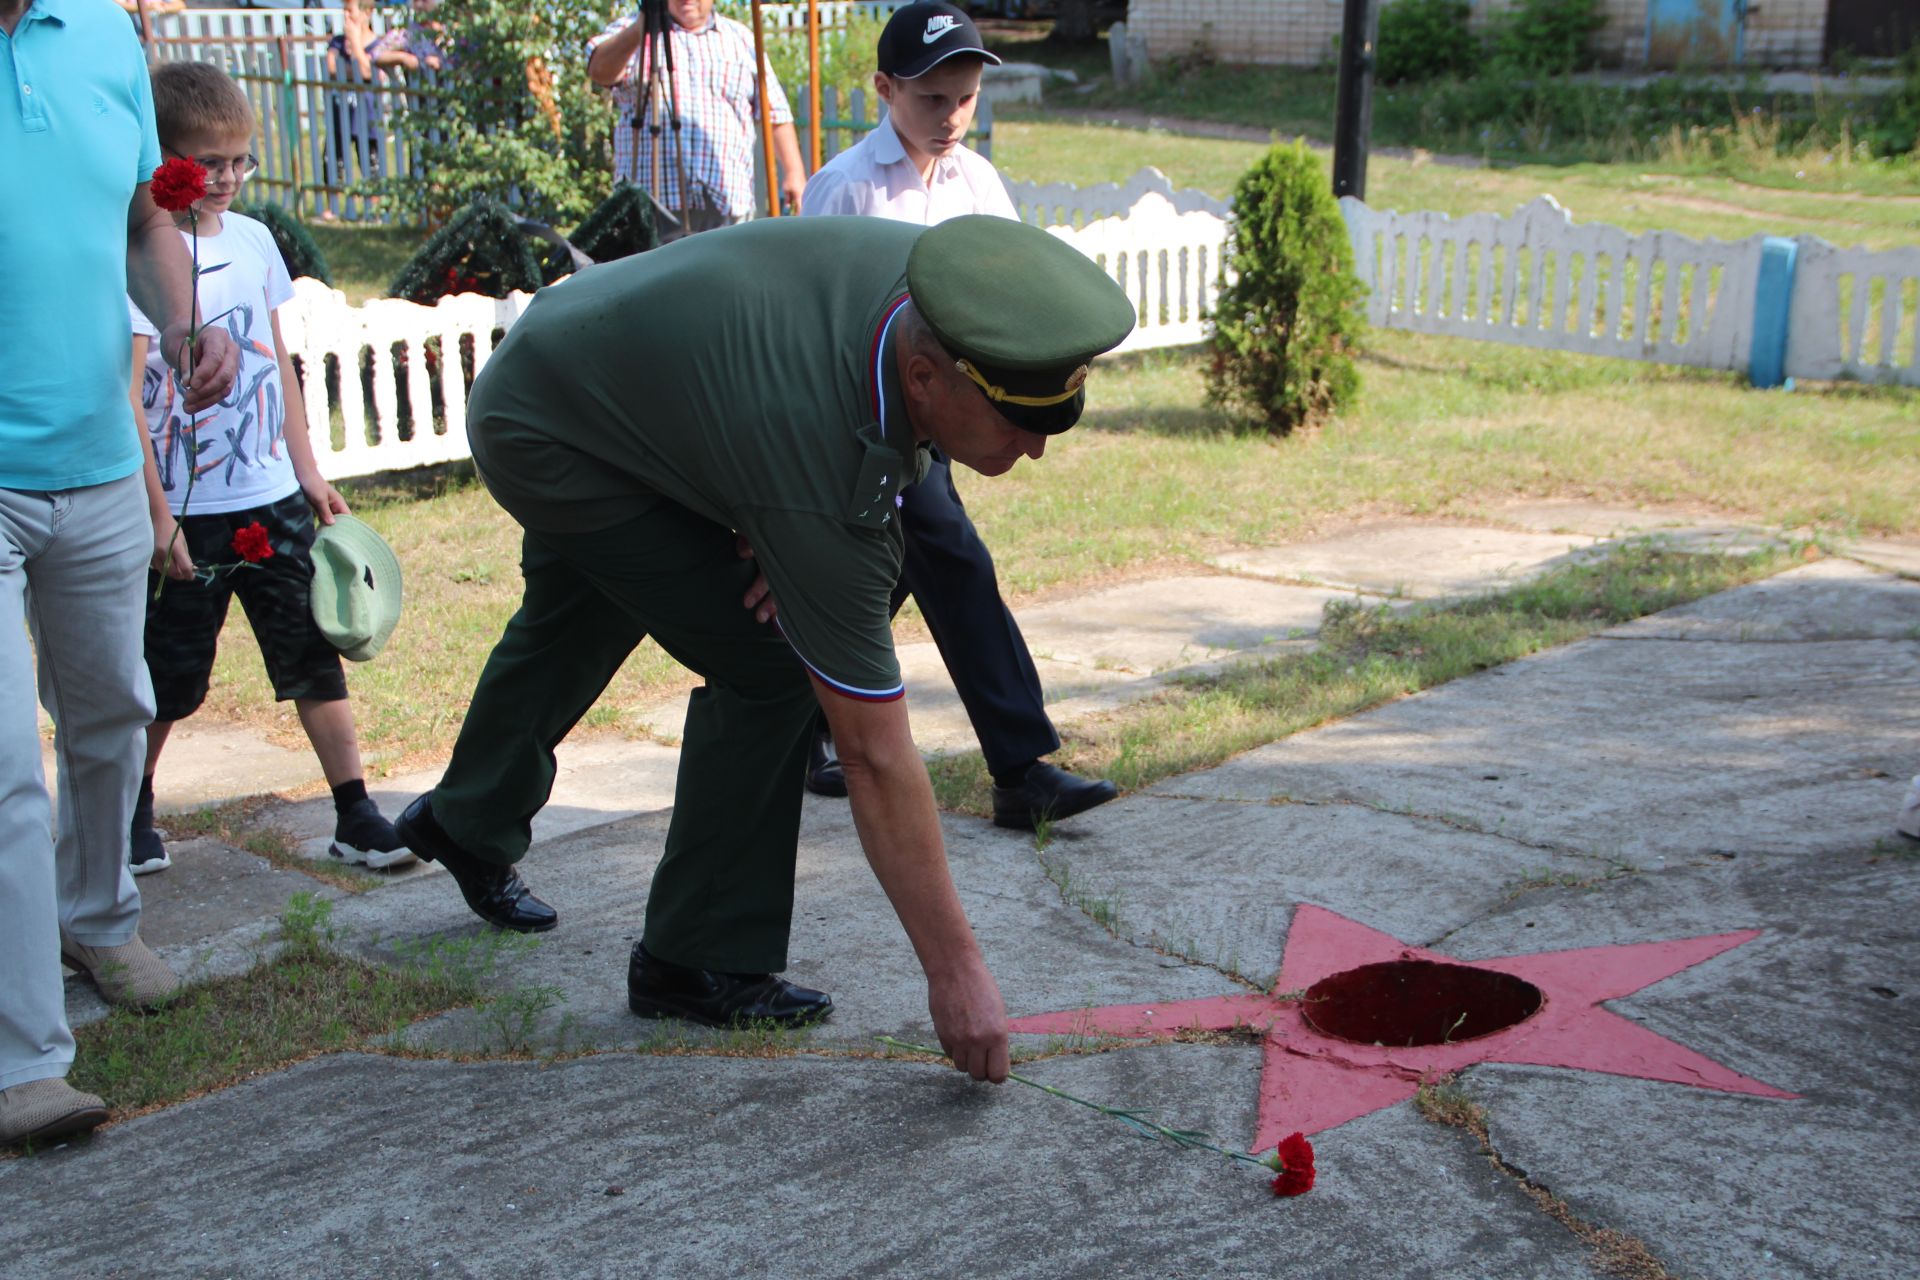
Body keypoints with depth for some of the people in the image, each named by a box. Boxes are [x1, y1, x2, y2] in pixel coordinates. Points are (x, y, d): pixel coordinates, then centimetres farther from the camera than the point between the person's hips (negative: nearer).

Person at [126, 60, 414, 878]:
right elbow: (127, 396, -15)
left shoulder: (252, 240, 6)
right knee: (169, 680, 8)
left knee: (313, 655, 5)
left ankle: (355, 815, 11)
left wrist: (307, 471, 15)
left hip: (271, 500, 5)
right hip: (186, 512, -5)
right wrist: (157, 516, -17)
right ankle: (134, 811, 29)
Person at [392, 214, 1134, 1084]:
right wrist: (955, 969, -30)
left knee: (569, 631, 29)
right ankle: (697, 964, 0)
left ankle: (468, 823, 57)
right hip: (547, 446, -9)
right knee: (768, 668, -16)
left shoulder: (929, 281, -23)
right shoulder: (826, 491, -41)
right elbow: (874, 756, -35)